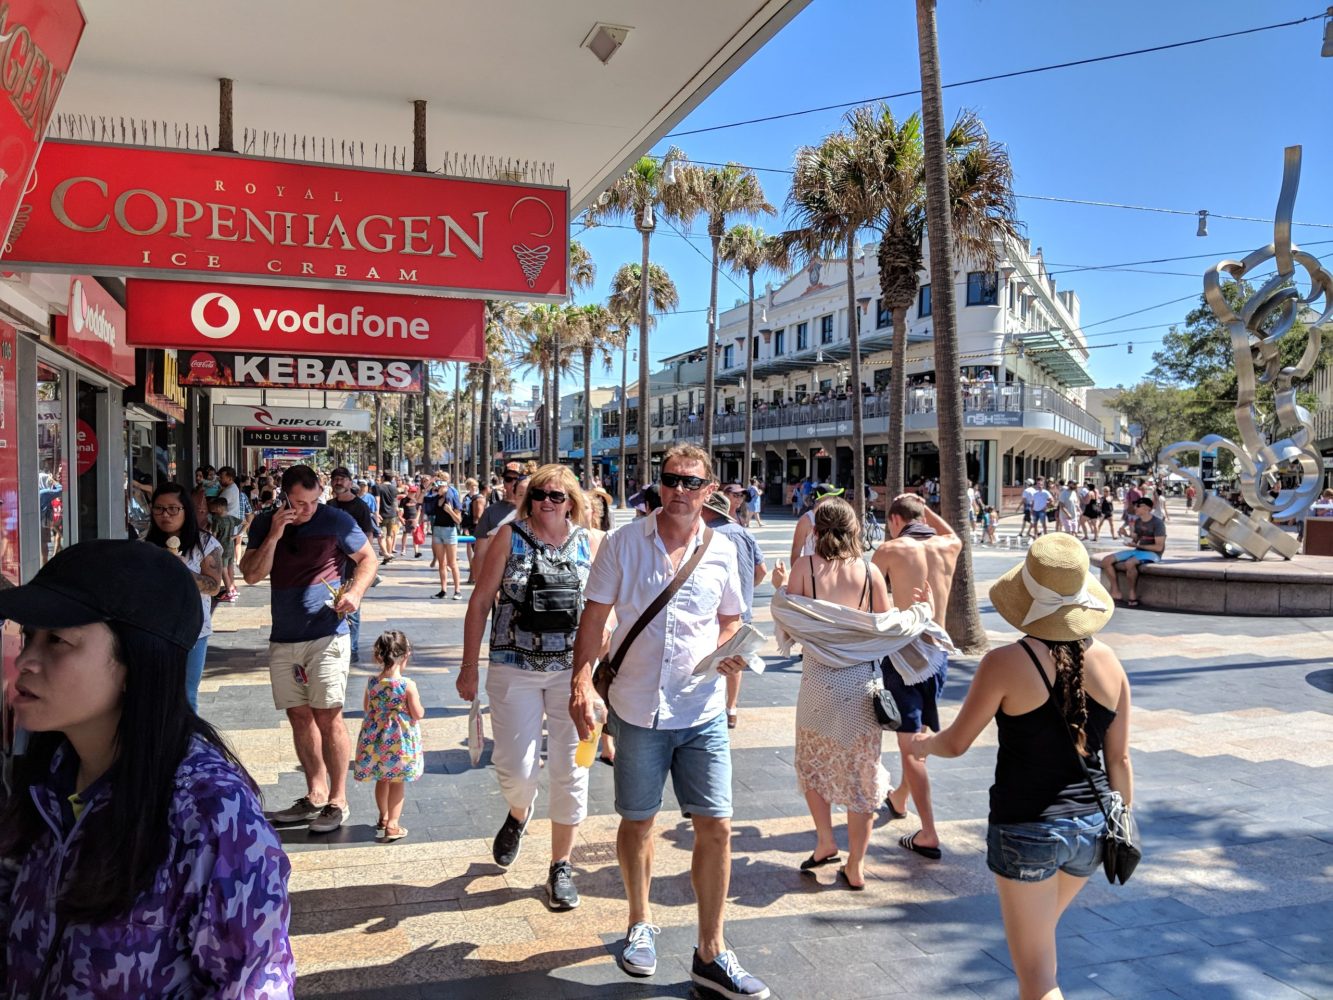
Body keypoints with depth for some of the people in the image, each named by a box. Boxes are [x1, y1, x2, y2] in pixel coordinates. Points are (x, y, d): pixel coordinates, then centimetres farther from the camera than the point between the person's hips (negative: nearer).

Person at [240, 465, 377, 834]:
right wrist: (274, 536, -14)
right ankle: (315, 794, 21)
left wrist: (355, 592, -15)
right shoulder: (265, 525, 6)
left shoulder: (336, 521, -4)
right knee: (299, 717, 9)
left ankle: (337, 801, 3)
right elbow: (252, 575, -1)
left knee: (328, 717, -6)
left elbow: (368, 559, 2)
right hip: (283, 638, 5)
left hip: (326, 635, -4)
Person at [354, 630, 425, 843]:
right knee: (397, 782, 10)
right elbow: (418, 714, -14)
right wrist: (419, 707, 6)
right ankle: (392, 825, 12)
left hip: (376, 738, 4)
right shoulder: (408, 685, -20)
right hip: (400, 740, -4)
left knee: (382, 779, 21)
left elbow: (366, 709, 5)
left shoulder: (371, 682, -8)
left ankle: (383, 818, 37)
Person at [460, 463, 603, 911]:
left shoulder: (591, 542, 2)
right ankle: (519, 814, 37)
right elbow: (480, 601, 0)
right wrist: (469, 667, -2)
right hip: (514, 668, -1)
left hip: (573, 668, 1)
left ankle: (561, 866, 22)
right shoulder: (510, 536, -1)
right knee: (516, 768, -1)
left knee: (570, 769, 4)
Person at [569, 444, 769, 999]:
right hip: (637, 709, -1)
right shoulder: (624, 543, -4)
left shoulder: (721, 551, 1)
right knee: (637, 822, 15)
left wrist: (729, 649, -7)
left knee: (716, 827, 0)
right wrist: (581, 681, -13)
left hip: (703, 712, 1)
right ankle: (641, 923, 40)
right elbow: (594, 616, -2)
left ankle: (710, 953, 17)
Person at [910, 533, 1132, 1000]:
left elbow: (956, 743, -8)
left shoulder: (1006, 663, -17)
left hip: (1026, 832, -6)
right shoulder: (1109, 662, -3)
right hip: (1092, 826, 6)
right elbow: (1119, 759, 3)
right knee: (1039, 930, 30)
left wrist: (923, 743, 13)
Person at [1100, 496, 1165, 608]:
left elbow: (1159, 547, -17)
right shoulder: (1137, 521, 9)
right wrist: (1132, 530, -4)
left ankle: (1133, 593, -18)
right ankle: (1115, 592, -3)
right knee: (1106, 560, -7)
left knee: (1129, 563, -38)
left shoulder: (1157, 523, -13)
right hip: (1138, 551, 8)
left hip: (1152, 553, -8)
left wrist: (1138, 546, -17)